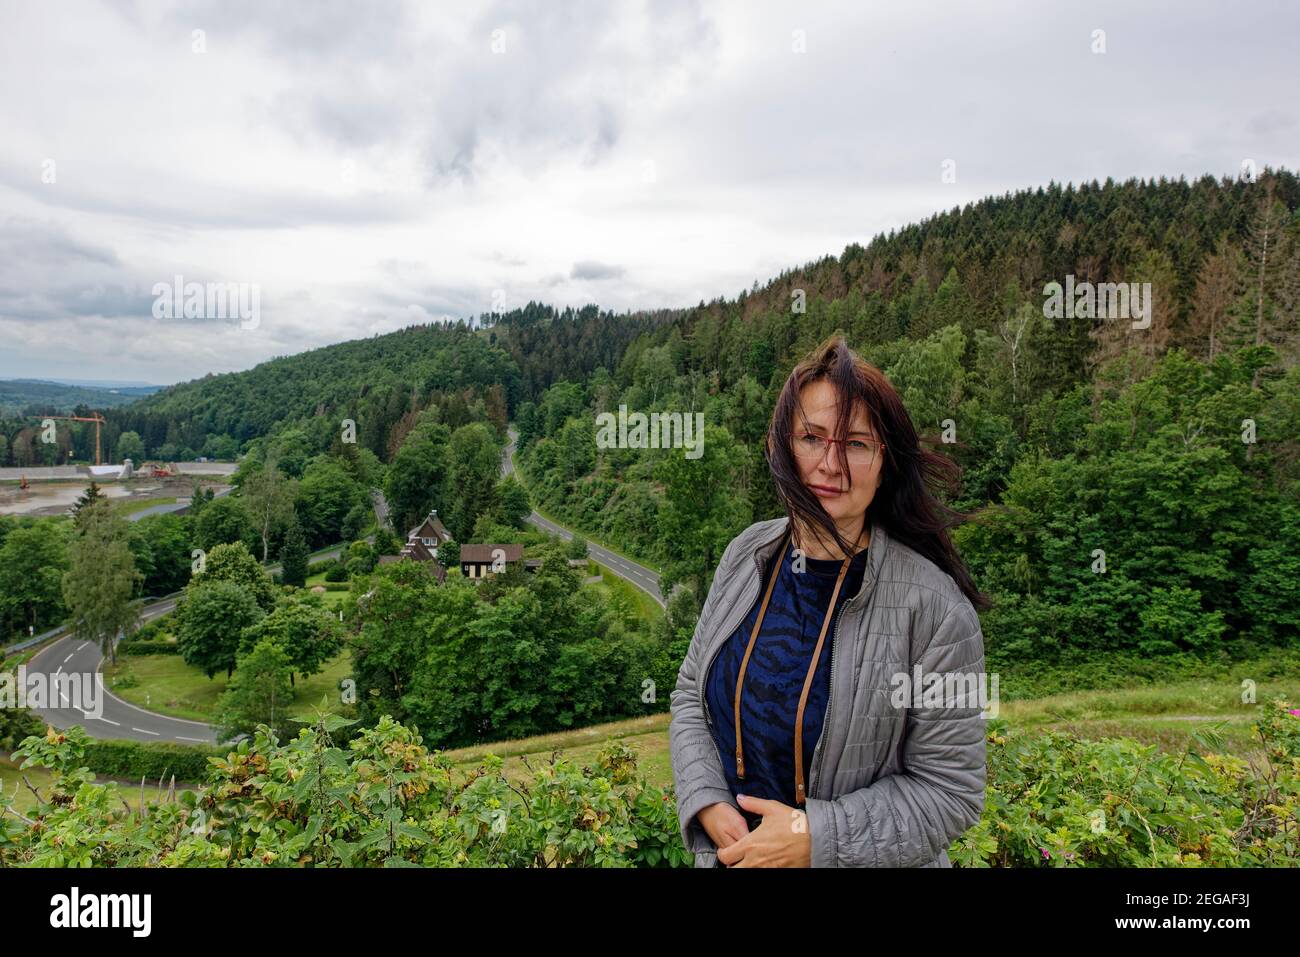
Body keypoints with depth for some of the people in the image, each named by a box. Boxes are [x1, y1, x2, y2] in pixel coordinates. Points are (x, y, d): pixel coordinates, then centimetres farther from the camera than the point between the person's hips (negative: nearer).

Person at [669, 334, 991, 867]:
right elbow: (691, 694, 1)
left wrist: (816, 837, -24)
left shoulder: (933, 606, -22)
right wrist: (709, 807, -13)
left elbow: (950, 791, -16)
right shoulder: (748, 554, -8)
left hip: (863, 859, -3)